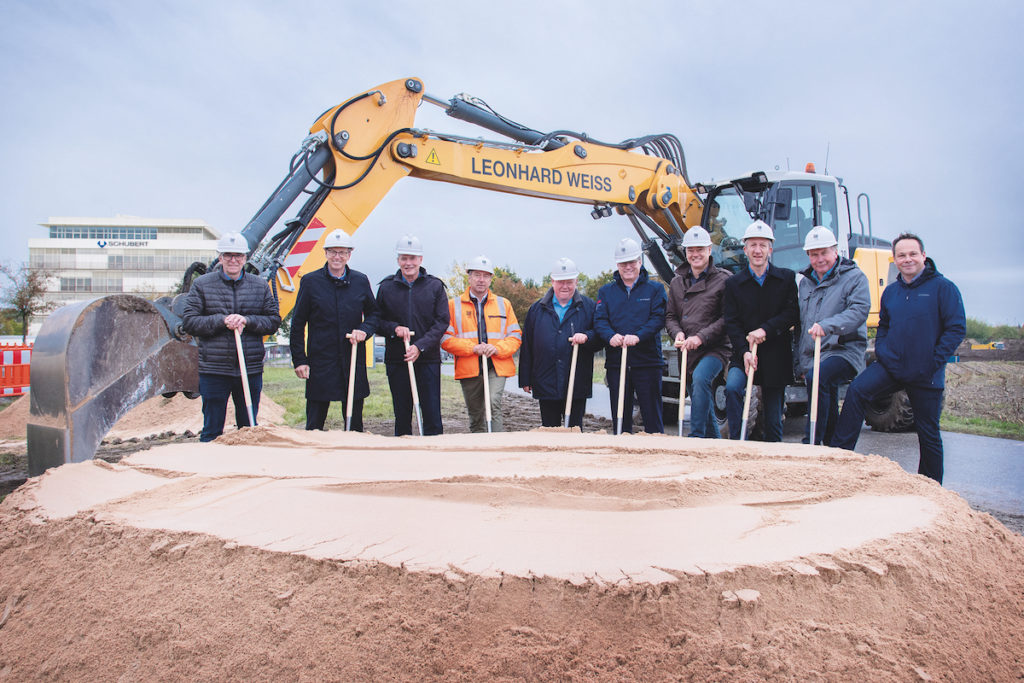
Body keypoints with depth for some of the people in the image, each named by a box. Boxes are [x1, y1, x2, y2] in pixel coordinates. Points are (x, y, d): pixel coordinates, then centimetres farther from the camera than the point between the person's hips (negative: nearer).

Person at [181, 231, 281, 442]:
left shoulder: (260, 286, 8)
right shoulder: (202, 285, 3)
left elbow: (274, 321, 6)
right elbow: (188, 322, -2)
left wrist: (247, 320, -11)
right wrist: (221, 321, -15)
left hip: (251, 369, 2)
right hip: (214, 369, -2)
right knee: (212, 431, 7)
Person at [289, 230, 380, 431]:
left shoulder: (360, 281, 6)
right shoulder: (310, 281, 0)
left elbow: (374, 313, 16)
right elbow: (297, 324, 2)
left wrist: (364, 330, -6)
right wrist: (299, 360, -3)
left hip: (353, 361, 2)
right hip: (320, 360, -2)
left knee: (355, 420, 10)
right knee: (314, 423, 4)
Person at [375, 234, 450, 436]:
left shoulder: (435, 286, 4)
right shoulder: (386, 287, 7)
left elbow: (442, 321, -2)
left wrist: (420, 346, -13)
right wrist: (394, 328, -11)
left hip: (428, 359, -1)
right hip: (396, 359, 1)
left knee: (432, 415, -1)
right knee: (401, 416, 8)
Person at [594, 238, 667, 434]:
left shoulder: (655, 289, 7)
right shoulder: (606, 291, 13)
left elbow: (658, 318, -6)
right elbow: (599, 320, 2)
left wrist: (638, 336, -22)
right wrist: (610, 336, -20)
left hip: (647, 361, -2)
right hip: (616, 362, 2)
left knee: (652, 415, 1)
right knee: (620, 415, 9)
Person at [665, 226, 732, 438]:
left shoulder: (724, 279, -3)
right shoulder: (677, 282, 12)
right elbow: (670, 315, 14)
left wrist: (701, 337, -16)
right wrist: (677, 333, -7)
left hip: (715, 349, -5)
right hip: (688, 352, 5)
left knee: (701, 377, -33)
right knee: (704, 407, 12)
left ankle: (697, 437, -27)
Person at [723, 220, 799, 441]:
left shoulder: (787, 278, 6)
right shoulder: (733, 283, 5)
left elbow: (793, 313, -4)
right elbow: (731, 323, -2)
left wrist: (766, 329, -18)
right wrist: (744, 351, -16)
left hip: (776, 356, 0)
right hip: (744, 354, 0)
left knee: (774, 417, 5)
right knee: (732, 388, -27)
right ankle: (737, 443, -16)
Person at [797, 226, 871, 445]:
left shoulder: (855, 277, -1)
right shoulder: (805, 282, 18)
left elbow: (859, 311, -17)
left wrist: (828, 325, -33)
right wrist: (801, 360, 21)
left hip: (844, 351, -7)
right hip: (811, 357, 7)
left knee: (817, 377, -34)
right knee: (829, 415, 11)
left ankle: (811, 444, -30)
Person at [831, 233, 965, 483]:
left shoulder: (942, 288, -5)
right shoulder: (890, 291, 10)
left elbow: (957, 328, -8)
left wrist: (934, 362, -14)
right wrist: (881, 351, 5)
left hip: (925, 374, -3)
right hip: (891, 366, 3)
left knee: (928, 433, 8)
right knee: (856, 391, -23)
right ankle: (840, 452, -17)